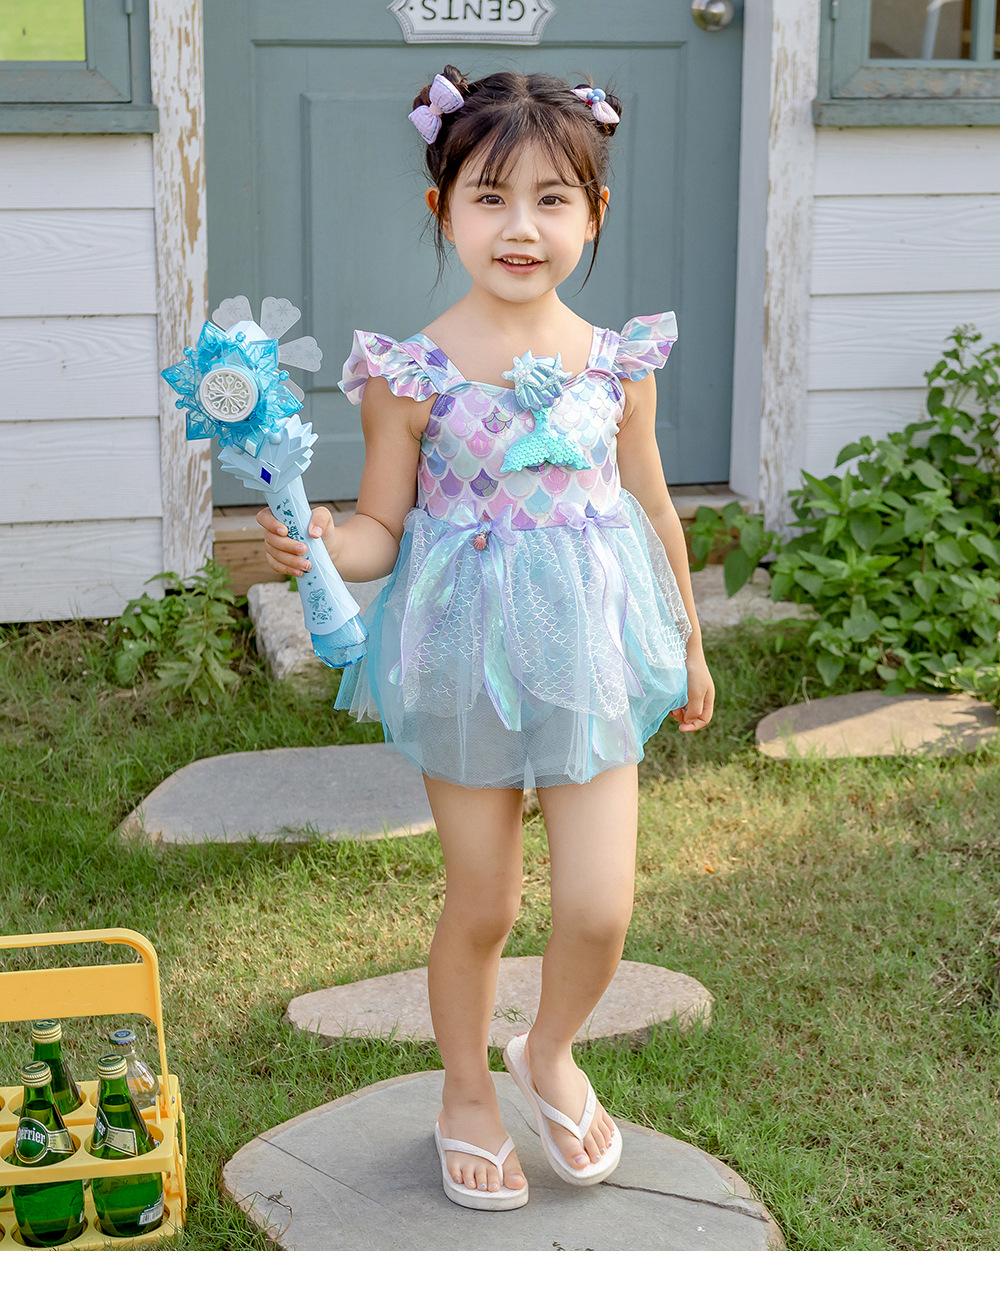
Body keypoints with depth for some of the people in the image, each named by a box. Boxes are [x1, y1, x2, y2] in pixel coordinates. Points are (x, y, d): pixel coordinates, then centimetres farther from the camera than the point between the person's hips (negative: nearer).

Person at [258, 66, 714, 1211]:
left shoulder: (617, 362, -3)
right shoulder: (412, 373, -10)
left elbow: (653, 509, 10)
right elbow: (382, 530, -5)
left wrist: (689, 643, 18)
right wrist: (318, 547, -27)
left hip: (591, 652, 2)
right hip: (468, 657, -2)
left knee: (599, 907, -1)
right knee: (481, 906, 10)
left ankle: (550, 1053, 32)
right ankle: (467, 1094, 36)